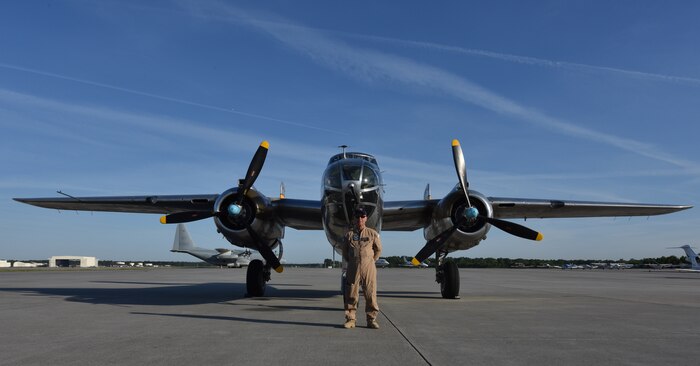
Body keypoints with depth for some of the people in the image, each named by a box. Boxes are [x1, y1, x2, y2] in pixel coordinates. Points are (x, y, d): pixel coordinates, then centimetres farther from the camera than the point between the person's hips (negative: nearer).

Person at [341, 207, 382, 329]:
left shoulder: (373, 233, 5)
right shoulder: (349, 234, 6)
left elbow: (378, 249, 14)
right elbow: (345, 251, 15)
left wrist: (371, 260, 10)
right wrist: (351, 262, 12)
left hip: (369, 267, 0)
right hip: (353, 267, 1)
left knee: (370, 294, 1)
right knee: (351, 295, 3)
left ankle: (371, 320, 11)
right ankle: (350, 319, 12)